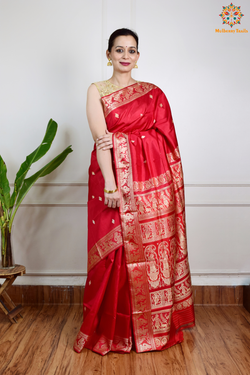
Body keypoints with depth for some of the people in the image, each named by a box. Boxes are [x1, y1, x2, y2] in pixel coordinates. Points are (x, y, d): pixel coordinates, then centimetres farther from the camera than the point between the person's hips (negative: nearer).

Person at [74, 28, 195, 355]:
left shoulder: (152, 93, 14)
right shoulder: (97, 90, 7)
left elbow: (161, 135, 2)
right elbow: (100, 138, -7)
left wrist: (119, 138, -12)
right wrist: (111, 185, -18)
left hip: (149, 179, 2)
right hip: (112, 175, -2)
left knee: (150, 249, 5)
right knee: (113, 251, 0)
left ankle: (152, 326, 24)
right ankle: (113, 331, 18)